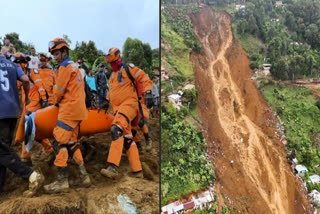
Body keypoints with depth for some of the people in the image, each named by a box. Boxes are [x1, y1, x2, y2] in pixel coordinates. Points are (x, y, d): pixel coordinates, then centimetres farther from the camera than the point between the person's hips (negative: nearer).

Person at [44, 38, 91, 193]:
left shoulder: (65, 66, -9)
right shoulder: (74, 66, 21)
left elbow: (59, 90, -9)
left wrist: (56, 102, 10)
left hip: (69, 109, -10)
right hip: (77, 108, 10)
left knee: (59, 141, -9)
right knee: (71, 142, 11)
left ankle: (62, 180, -7)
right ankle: (83, 175, 14)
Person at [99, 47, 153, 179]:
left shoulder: (127, 68, -1)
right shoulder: (113, 75, 23)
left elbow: (144, 78, -7)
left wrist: (148, 93, -19)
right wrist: (107, 101, 26)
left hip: (129, 104, -9)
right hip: (118, 108, 9)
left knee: (117, 129, -30)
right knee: (127, 139, 5)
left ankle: (113, 167, -35)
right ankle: (138, 171, 10)